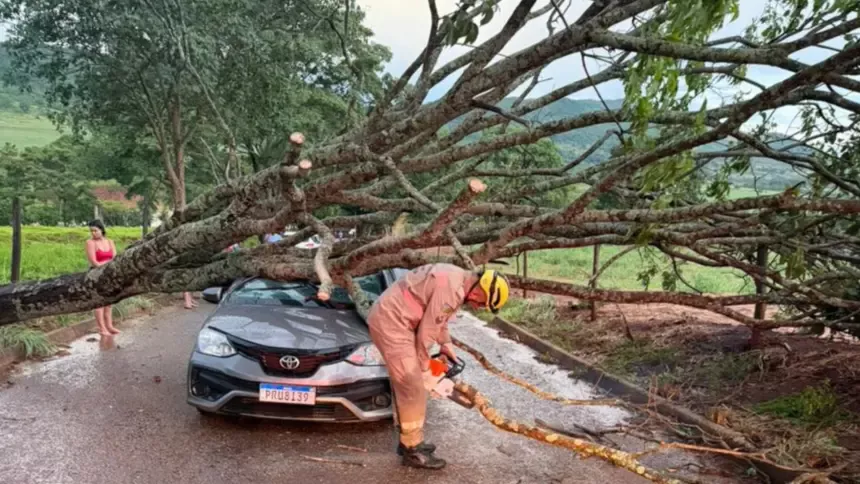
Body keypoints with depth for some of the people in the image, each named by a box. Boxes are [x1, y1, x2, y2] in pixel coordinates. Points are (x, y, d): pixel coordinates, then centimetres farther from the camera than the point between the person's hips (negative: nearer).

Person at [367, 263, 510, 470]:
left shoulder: (457, 279, 10)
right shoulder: (451, 289, -22)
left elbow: (435, 317, 25)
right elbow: (427, 330, -17)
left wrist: (446, 344, 22)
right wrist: (424, 367, -4)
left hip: (389, 318, 11)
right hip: (391, 322, -11)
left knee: (404, 385, 18)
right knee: (413, 388, -4)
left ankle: (408, 441, 29)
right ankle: (413, 450, 8)